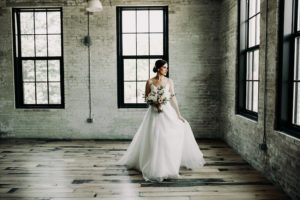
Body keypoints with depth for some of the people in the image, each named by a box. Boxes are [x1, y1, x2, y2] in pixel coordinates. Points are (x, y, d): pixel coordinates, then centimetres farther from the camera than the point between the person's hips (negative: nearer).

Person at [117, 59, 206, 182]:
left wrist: (178, 115, 1)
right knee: (154, 139, -4)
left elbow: (173, 98, 3)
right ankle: (154, 167, 15)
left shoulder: (169, 81, 5)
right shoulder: (150, 82, 0)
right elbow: (146, 98, 5)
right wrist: (154, 103, -14)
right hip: (154, 113, -2)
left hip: (167, 112, 3)